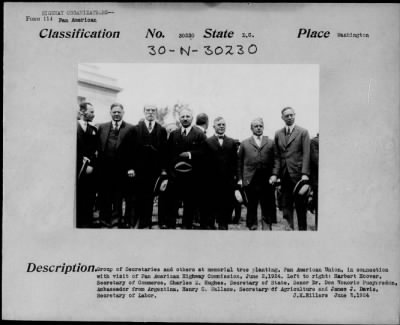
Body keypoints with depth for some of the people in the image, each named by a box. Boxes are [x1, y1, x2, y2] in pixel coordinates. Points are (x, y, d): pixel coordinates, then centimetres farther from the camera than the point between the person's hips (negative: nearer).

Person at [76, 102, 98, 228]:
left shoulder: (93, 130, 13)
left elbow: (96, 150, 8)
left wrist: (91, 165, -7)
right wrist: (84, 164, -9)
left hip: (90, 170, 4)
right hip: (78, 170, -4)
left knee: (89, 199, 4)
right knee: (77, 199, 1)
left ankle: (87, 222, 13)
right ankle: (78, 223, 11)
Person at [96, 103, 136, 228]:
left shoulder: (130, 129, -1)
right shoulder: (102, 127, 9)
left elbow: (133, 150, -4)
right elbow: (98, 148, 8)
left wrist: (131, 167, -10)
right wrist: (98, 165, 1)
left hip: (122, 170, -3)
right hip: (105, 169, 3)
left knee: (119, 197, 6)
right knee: (104, 195, 10)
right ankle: (106, 219, 23)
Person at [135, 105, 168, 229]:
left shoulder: (162, 130, 7)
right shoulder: (136, 128, 3)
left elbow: (164, 151, 4)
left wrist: (163, 169, -2)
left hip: (154, 169, 1)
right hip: (139, 168, -1)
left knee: (150, 195, 3)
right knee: (140, 195, 3)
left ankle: (147, 221, 10)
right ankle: (141, 221, 12)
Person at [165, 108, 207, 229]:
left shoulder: (200, 135, 1)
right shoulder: (173, 134, 11)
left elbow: (203, 152, -6)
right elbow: (168, 153, 7)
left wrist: (190, 154, -17)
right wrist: (169, 169, -2)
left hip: (191, 175, -2)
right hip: (174, 174, 2)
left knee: (190, 204, 6)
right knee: (172, 202, 1)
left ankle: (187, 226, 17)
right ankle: (170, 226, 7)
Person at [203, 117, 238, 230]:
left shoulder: (232, 142, 12)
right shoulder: (207, 142, 4)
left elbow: (235, 161, 9)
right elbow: (205, 161, 0)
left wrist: (234, 175, 0)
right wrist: (206, 176, -7)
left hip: (228, 180, 2)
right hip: (212, 180, -2)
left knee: (226, 205, 4)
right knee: (211, 205, 3)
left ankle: (223, 224, 13)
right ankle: (209, 225, 12)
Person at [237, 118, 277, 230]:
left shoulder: (270, 143, 11)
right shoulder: (244, 143, 10)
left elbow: (274, 161, 8)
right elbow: (239, 162, 9)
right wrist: (240, 178, 2)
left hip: (267, 180, 1)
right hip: (250, 180, 0)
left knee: (268, 206, 1)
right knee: (251, 206, 5)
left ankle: (268, 227, 9)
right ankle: (252, 227, 14)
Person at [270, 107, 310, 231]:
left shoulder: (303, 132, -1)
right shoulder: (278, 134, 12)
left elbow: (306, 154, -7)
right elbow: (277, 156, 11)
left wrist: (305, 174, -16)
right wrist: (275, 174, 0)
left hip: (298, 174, -4)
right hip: (284, 175, 4)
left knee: (301, 206, 3)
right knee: (286, 206, 3)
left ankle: (302, 229, 12)